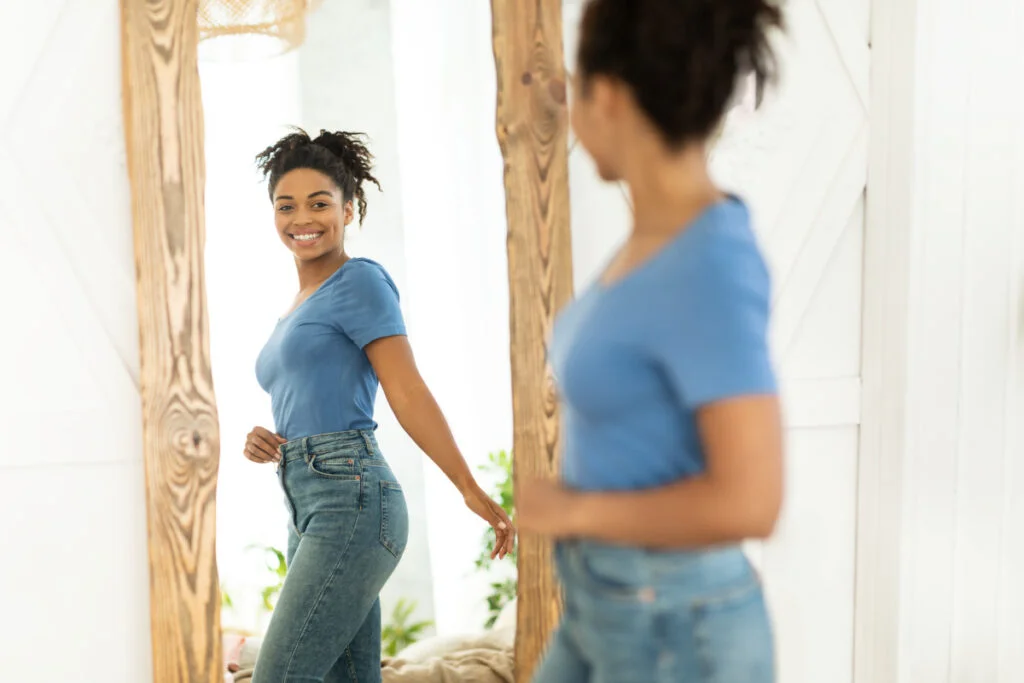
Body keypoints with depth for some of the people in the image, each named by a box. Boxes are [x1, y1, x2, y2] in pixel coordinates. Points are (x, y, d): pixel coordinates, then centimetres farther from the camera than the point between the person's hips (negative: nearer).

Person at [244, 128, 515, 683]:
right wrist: (264, 444, 6)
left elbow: (407, 393, -9)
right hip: (310, 515, 9)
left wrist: (471, 490, -12)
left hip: (351, 504, -9)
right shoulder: (298, 307, 23)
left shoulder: (359, 282, -2)